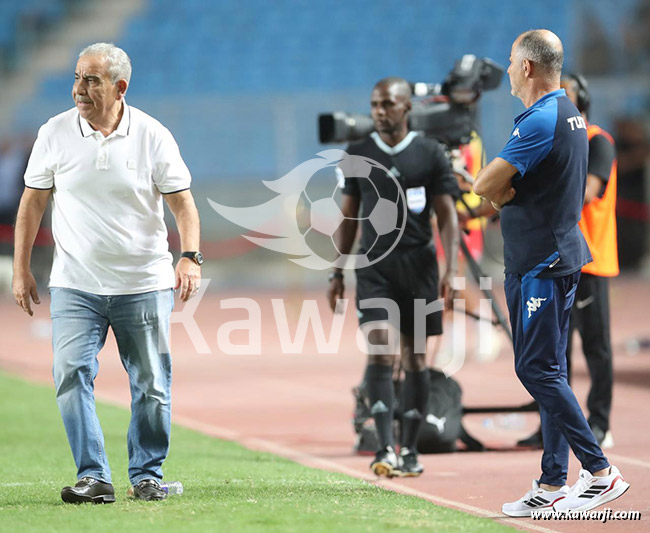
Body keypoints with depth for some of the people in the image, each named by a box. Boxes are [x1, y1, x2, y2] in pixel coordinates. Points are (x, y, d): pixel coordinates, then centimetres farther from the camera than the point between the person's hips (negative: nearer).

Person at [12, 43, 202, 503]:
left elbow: (182, 203, -1)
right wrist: (21, 269, 7)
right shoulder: (55, 134, 1)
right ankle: (93, 477, -10)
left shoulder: (153, 136, -3)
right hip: (75, 286, 1)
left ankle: (148, 474, 18)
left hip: (144, 285, 0)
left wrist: (191, 256, -16)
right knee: (71, 375, -13)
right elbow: (32, 204, 9)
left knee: (152, 386, 3)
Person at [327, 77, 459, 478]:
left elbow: (447, 215, 1)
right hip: (375, 266, 0)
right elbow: (349, 217, 14)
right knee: (381, 351, -14)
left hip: (418, 264, 0)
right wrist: (337, 273, 10)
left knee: (415, 357, 5)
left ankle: (409, 450, 15)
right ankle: (386, 450, -19)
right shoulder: (358, 155, 8)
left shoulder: (430, 154, 2)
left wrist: (451, 270, -10)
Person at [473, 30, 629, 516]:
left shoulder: (540, 122, -20)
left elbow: (486, 185, -20)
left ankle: (601, 472, -11)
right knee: (549, 371, 11)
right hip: (562, 254, 10)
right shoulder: (571, 115, 14)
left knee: (537, 369, -9)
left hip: (539, 265, -10)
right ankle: (553, 485, 13)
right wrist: (508, 193, -1)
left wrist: (502, 194, 0)